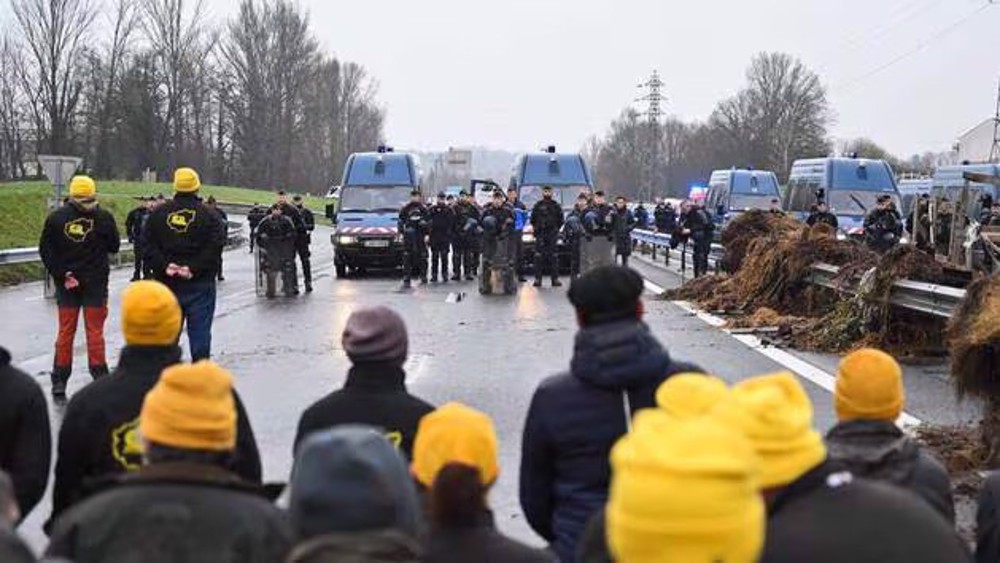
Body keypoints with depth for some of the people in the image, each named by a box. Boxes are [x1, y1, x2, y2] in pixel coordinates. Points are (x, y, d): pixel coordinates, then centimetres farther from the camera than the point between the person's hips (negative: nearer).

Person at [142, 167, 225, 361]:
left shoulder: (159, 213, 4)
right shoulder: (208, 215, -3)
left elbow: (147, 245, -2)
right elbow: (215, 247, -13)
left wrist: (164, 266, -9)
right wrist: (194, 268, -15)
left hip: (166, 282, 2)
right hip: (200, 284, -2)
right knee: (199, 331, 1)